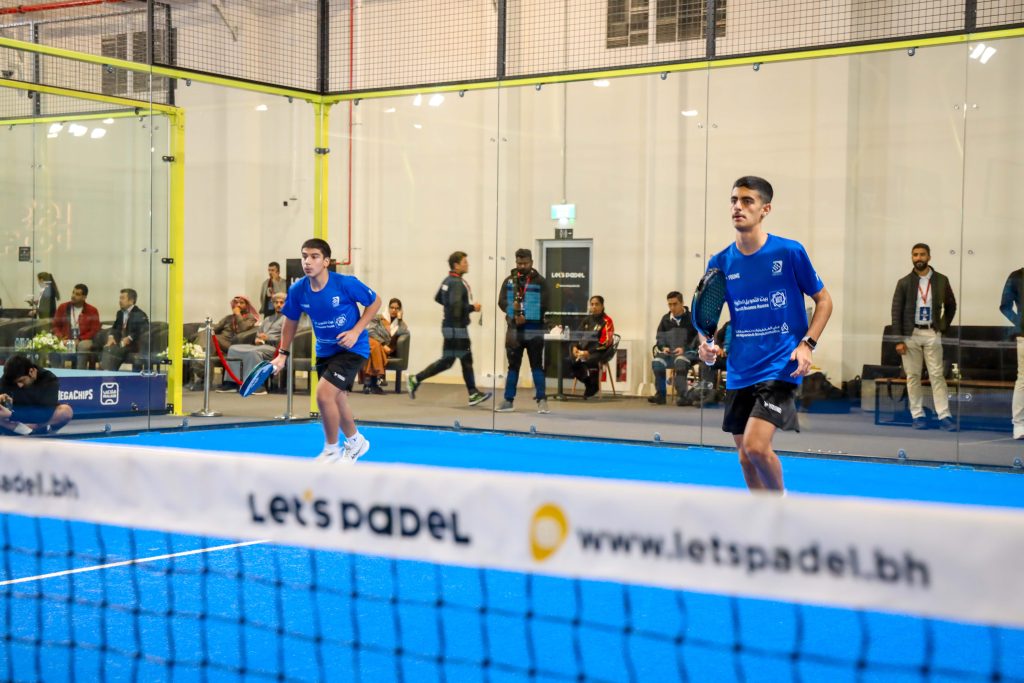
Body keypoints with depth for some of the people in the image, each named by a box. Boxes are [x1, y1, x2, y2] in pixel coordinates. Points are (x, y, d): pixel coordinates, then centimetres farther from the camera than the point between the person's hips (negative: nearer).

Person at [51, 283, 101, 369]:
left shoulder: (92, 310, 4)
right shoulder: (62, 307, 13)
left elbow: (95, 330, 0)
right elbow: (55, 325, 16)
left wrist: (79, 340, -13)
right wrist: (61, 338, -5)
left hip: (83, 341, -2)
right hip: (65, 341, 2)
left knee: (83, 346, -36)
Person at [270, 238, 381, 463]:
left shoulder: (347, 284, -23)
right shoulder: (297, 290, -11)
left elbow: (375, 302, -9)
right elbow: (291, 321, 7)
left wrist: (356, 331, -18)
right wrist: (282, 354, 5)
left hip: (351, 348, -6)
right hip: (324, 350, 6)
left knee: (324, 394, -20)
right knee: (336, 399, 17)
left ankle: (332, 450, 2)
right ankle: (355, 442, 46)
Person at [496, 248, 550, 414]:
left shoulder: (539, 281, 0)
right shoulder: (509, 280, 9)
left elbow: (543, 305, -7)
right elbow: (501, 302, 1)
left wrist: (526, 318, -16)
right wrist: (514, 314, -17)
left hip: (534, 329, -3)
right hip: (514, 329, 3)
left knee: (537, 365, 0)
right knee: (513, 365, 8)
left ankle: (542, 400, 0)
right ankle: (508, 401, 12)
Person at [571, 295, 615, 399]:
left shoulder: (607, 321, -4)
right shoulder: (587, 320, 17)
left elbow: (604, 343, -13)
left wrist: (589, 352, -21)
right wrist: (575, 347, -7)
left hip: (599, 352, -6)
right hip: (583, 350, 6)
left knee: (589, 361, -37)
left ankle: (592, 386, -9)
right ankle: (589, 383, -4)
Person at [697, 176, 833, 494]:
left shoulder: (790, 252, -6)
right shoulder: (720, 263, 3)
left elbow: (823, 300, 3)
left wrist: (807, 344, -11)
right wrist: (705, 342, -9)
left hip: (781, 366, -5)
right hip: (740, 371, 5)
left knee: (755, 445, -19)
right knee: (746, 457, 10)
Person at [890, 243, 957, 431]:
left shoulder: (941, 280, 5)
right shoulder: (904, 283, 2)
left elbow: (951, 305, 17)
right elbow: (896, 311, 0)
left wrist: (943, 326, 8)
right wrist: (898, 340, -6)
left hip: (932, 334, 0)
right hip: (910, 334, 0)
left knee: (937, 375, -3)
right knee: (913, 376, 3)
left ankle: (944, 415, -3)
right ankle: (917, 415, 9)